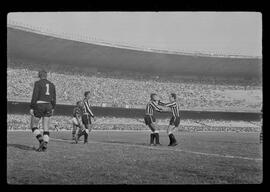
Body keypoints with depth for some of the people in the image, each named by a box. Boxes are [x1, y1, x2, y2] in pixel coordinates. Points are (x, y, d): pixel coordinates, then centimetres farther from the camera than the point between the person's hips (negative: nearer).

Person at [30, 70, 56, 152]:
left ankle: (41, 140, -13)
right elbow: (54, 98, 11)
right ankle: (45, 145, -4)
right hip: (48, 106, 5)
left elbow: (35, 96, -12)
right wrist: (52, 109, 20)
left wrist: (31, 108, -10)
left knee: (33, 125, 7)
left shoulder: (38, 83, -4)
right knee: (46, 128, 6)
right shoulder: (52, 84, 11)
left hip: (39, 105, -5)